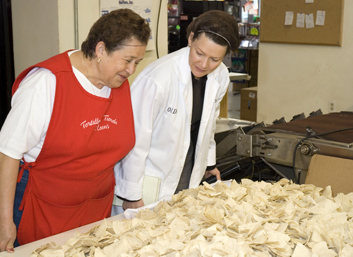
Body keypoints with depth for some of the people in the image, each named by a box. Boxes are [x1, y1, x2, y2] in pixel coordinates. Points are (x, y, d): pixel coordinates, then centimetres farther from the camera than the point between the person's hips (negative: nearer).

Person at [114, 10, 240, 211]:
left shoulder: (221, 76, -6)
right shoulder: (157, 78, -27)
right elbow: (136, 139, -21)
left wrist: (209, 162, 24)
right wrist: (132, 196, -15)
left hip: (190, 174, 6)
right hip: (152, 175, -6)